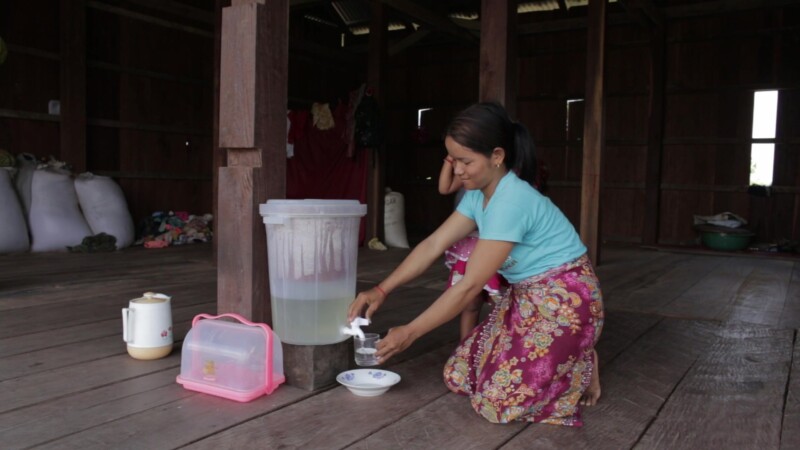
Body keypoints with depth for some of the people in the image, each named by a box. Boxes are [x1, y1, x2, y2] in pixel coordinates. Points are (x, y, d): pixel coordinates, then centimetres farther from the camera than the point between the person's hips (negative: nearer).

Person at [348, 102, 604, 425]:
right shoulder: (479, 195, 1)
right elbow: (433, 245, 2)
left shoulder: (512, 200, -28)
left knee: (500, 404, -14)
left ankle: (581, 364, 9)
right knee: (457, 377, 5)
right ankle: (562, 356, 19)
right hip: (525, 297, 9)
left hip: (564, 299, -9)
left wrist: (410, 333, -20)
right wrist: (381, 290, -6)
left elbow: (470, 286, -26)